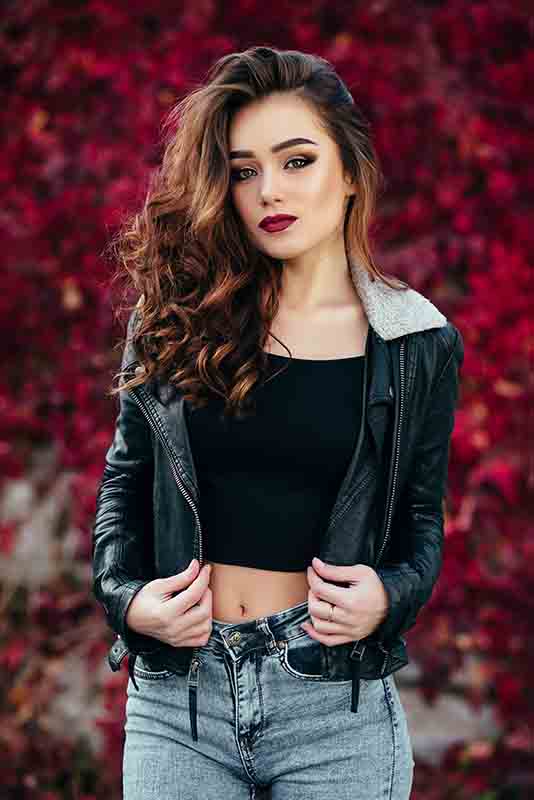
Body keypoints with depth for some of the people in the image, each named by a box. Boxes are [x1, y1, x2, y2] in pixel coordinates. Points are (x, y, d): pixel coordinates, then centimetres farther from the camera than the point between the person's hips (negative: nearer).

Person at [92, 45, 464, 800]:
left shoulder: (418, 345, 1)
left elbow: (422, 519, 9)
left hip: (336, 700, -1)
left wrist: (389, 596, -11)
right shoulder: (176, 320, 2)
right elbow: (125, 479, 11)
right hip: (174, 690, 1)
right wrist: (127, 594, -5)